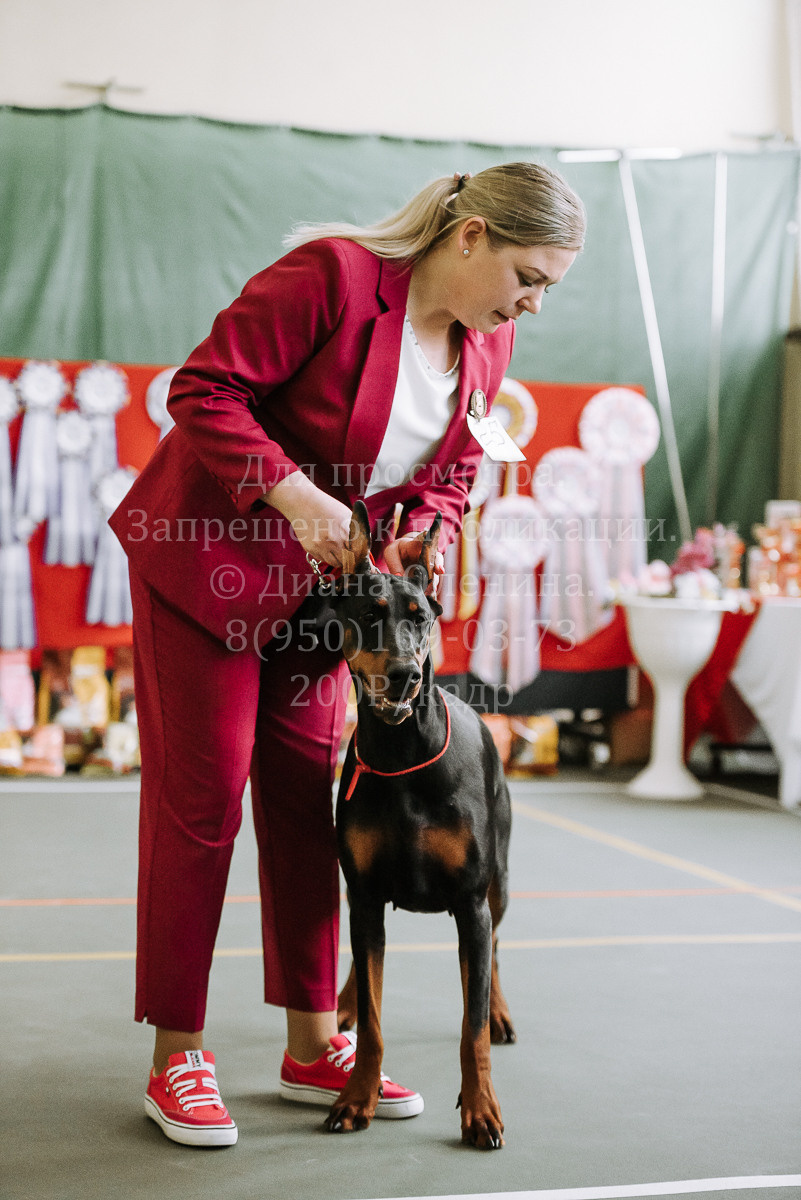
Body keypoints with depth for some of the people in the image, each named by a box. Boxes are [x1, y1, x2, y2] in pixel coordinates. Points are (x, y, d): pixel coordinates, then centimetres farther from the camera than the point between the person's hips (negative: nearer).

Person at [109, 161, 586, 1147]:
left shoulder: (487, 343, 0)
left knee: (305, 792, 7)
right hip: (203, 555, -7)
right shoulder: (332, 274, -23)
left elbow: (449, 474, 10)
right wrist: (296, 494, -29)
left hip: (321, 579, 7)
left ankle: (313, 1046, 16)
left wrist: (426, 532, -11)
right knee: (200, 795, -4)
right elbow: (203, 389, -22)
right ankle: (176, 1059, 5)